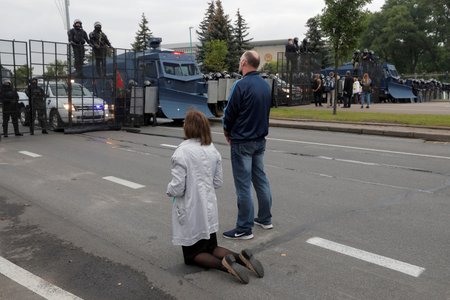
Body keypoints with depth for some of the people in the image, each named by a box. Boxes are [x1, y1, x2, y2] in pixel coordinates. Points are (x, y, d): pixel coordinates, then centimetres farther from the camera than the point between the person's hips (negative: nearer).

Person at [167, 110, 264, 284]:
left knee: (192, 256, 13)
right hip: (209, 210, 6)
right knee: (211, 248, 24)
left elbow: (177, 188, -20)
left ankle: (223, 264, -13)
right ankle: (240, 257, -1)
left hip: (190, 213, -6)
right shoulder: (213, 150, 0)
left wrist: (169, 190, 1)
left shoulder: (182, 152, -20)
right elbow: (218, 182, 6)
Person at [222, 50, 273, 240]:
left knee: (243, 185, -2)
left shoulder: (241, 85, -18)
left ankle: (244, 229, 5)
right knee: (260, 179, 16)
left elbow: (230, 112, -14)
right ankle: (265, 219, 27)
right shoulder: (265, 85, 6)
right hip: (260, 139, 8)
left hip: (242, 141, -8)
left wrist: (227, 131, 7)